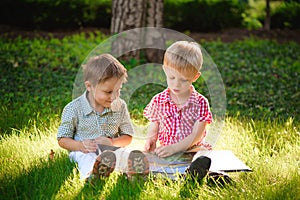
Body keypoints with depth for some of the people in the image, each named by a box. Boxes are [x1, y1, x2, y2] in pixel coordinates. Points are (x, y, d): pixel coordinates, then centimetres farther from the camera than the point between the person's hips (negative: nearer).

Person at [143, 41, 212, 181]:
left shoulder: (200, 103, -3)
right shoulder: (158, 101, 4)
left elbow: (196, 136, -8)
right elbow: (154, 128, 12)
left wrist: (174, 148, -23)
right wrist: (150, 140, -14)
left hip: (191, 150, -2)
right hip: (165, 151, 2)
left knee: (203, 159, -36)